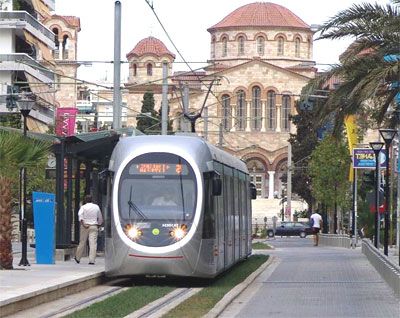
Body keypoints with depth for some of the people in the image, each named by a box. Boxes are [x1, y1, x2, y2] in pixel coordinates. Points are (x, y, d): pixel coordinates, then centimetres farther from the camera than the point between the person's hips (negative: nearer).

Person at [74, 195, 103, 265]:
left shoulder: (83, 207, 0)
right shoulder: (96, 207, 9)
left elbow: (80, 215, -18)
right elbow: (100, 218, 15)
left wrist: (83, 224, -18)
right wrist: (98, 225, 26)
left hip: (85, 226, -1)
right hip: (94, 226, 1)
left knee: (82, 242, 10)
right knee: (93, 243, -5)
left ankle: (77, 258, 22)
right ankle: (91, 260, -13)